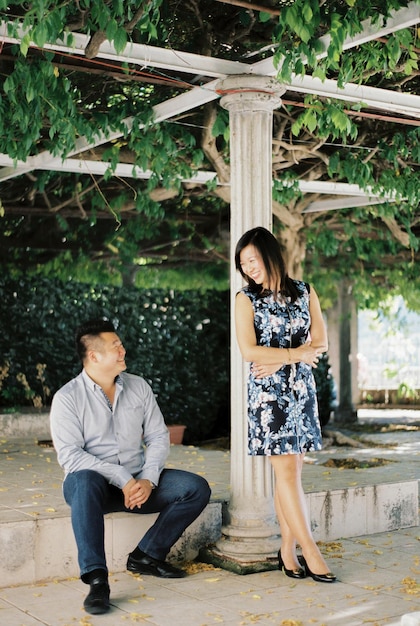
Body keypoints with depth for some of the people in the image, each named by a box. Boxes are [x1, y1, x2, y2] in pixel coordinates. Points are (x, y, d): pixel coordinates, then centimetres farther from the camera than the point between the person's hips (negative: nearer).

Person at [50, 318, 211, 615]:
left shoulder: (139, 387, 6)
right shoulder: (67, 398, -8)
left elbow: (158, 437, 4)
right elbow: (70, 455, -16)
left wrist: (148, 479, -14)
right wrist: (122, 480, -23)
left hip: (137, 482, 5)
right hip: (94, 481, -4)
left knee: (197, 488, -13)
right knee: (85, 481, -40)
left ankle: (146, 555, -2)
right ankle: (96, 579, -38)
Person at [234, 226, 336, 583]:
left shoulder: (304, 292, 8)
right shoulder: (246, 299, 1)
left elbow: (320, 343, 0)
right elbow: (249, 351, -9)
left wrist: (278, 361, -11)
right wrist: (297, 354, -10)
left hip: (302, 390, 3)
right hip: (268, 393, -3)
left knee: (291, 471, 4)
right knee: (287, 471, -6)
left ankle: (288, 550, 9)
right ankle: (311, 552, -4)